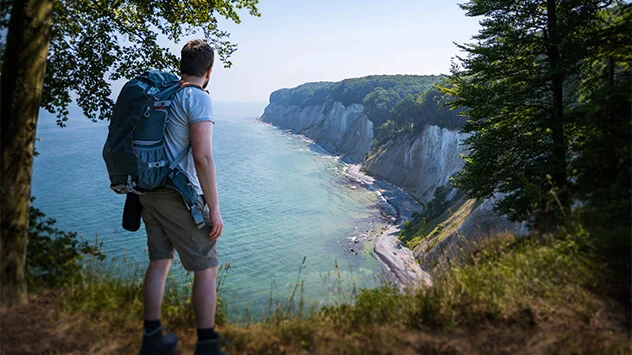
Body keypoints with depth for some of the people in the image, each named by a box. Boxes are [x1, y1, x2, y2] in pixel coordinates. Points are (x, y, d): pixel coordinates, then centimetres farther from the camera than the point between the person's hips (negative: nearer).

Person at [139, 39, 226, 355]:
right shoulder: (198, 98, -12)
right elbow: (202, 156, -21)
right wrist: (214, 210, -17)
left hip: (150, 190, 8)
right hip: (178, 196, -8)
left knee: (159, 261, 15)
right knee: (206, 267, 1)